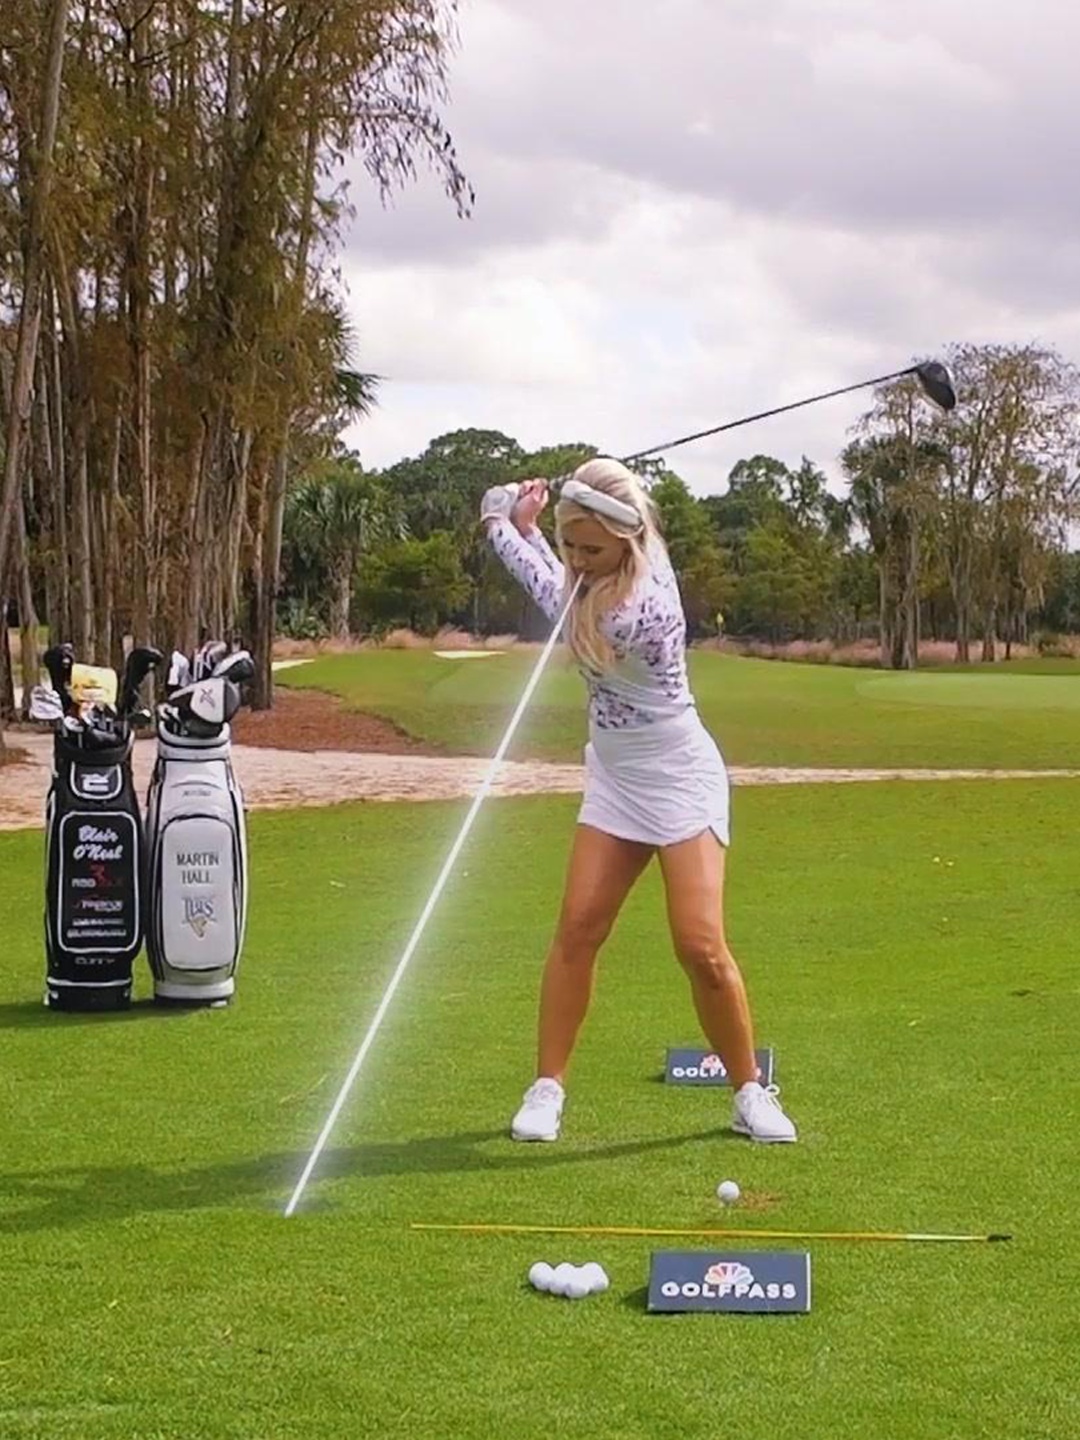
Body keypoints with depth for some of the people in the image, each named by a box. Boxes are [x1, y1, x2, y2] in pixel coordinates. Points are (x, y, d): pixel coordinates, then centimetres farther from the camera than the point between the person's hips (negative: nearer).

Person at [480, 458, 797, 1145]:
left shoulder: (640, 607, -28)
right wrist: (527, 525, -1)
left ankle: (750, 1092, 7)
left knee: (701, 945, -11)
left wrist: (502, 525, -2)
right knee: (578, 928, -3)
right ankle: (548, 1087, 4)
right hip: (616, 778, 7)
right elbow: (561, 584, 16)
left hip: (679, 779, -7)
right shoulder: (603, 569, -5)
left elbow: (560, 601, -14)